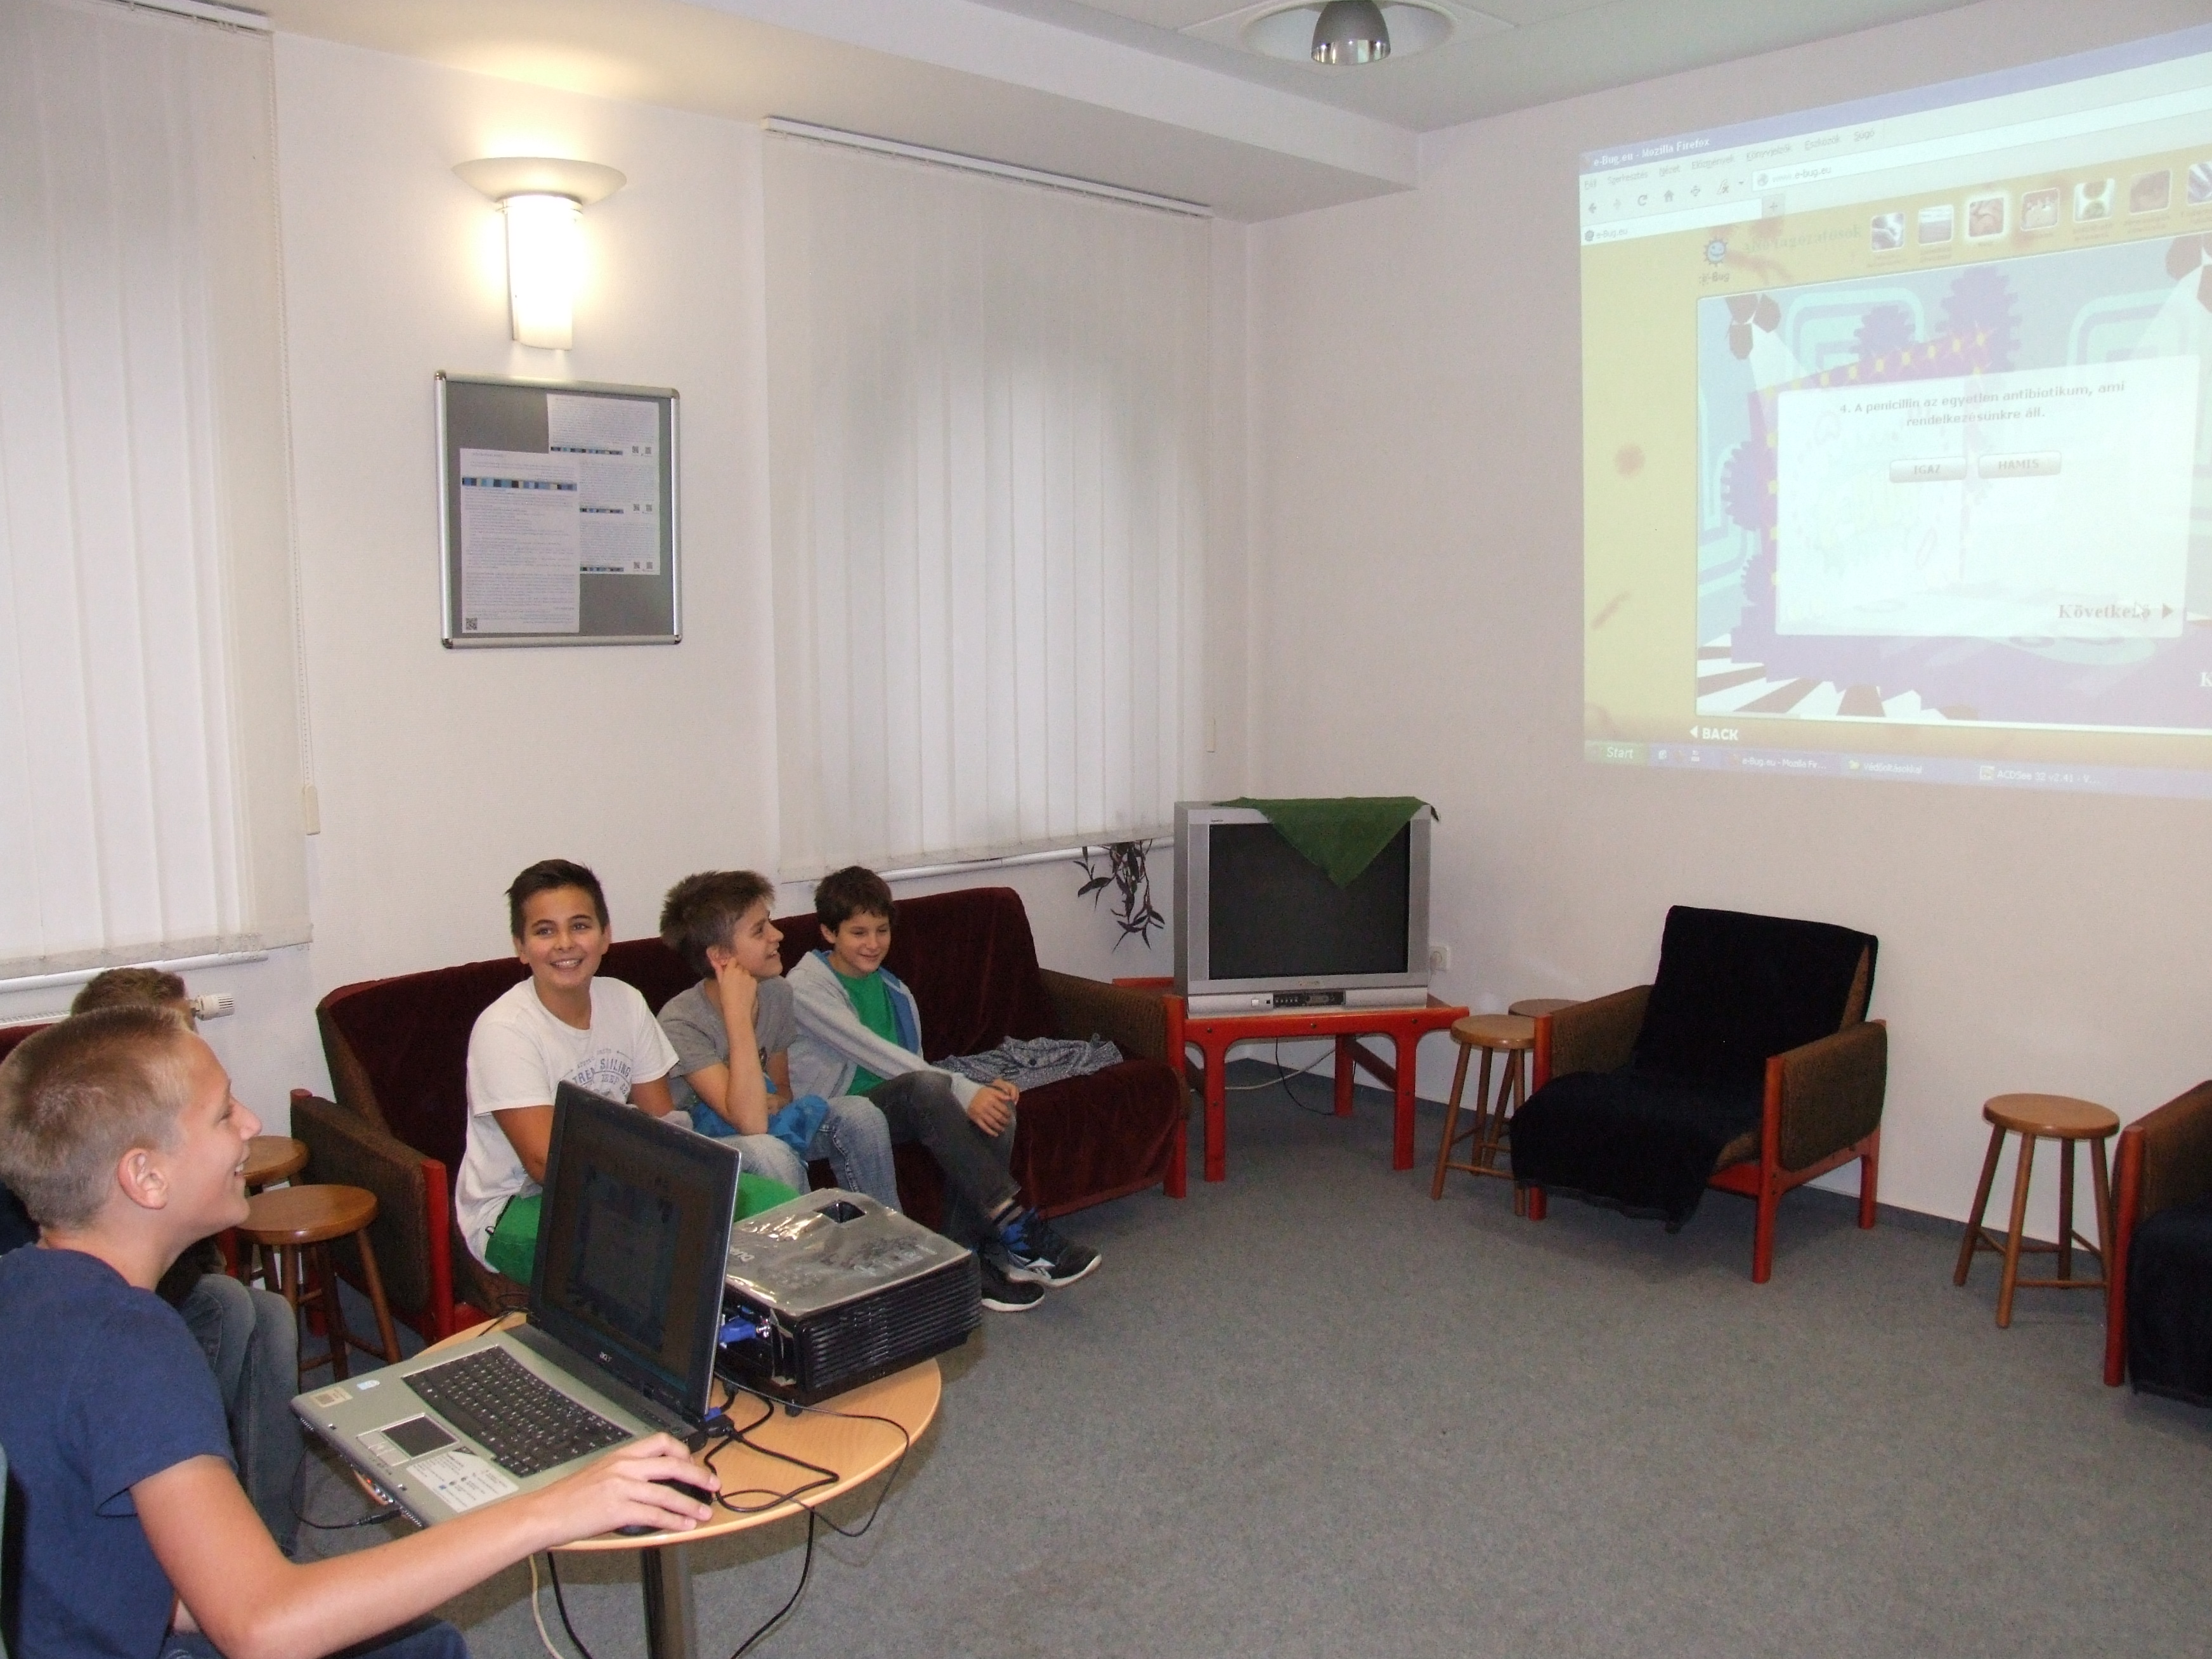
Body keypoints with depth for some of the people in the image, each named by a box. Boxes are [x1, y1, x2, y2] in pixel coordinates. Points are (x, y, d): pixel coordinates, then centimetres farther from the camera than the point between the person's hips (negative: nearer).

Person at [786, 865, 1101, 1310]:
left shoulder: (891, 989, 16)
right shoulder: (808, 986, -8)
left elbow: (913, 1061, 11)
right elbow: (874, 1054, -20)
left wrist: (981, 1090, -9)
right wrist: (964, 1093, -27)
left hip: (899, 1107, 7)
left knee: (995, 1108, -22)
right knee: (924, 1087, -36)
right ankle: (1016, 1228, -35)